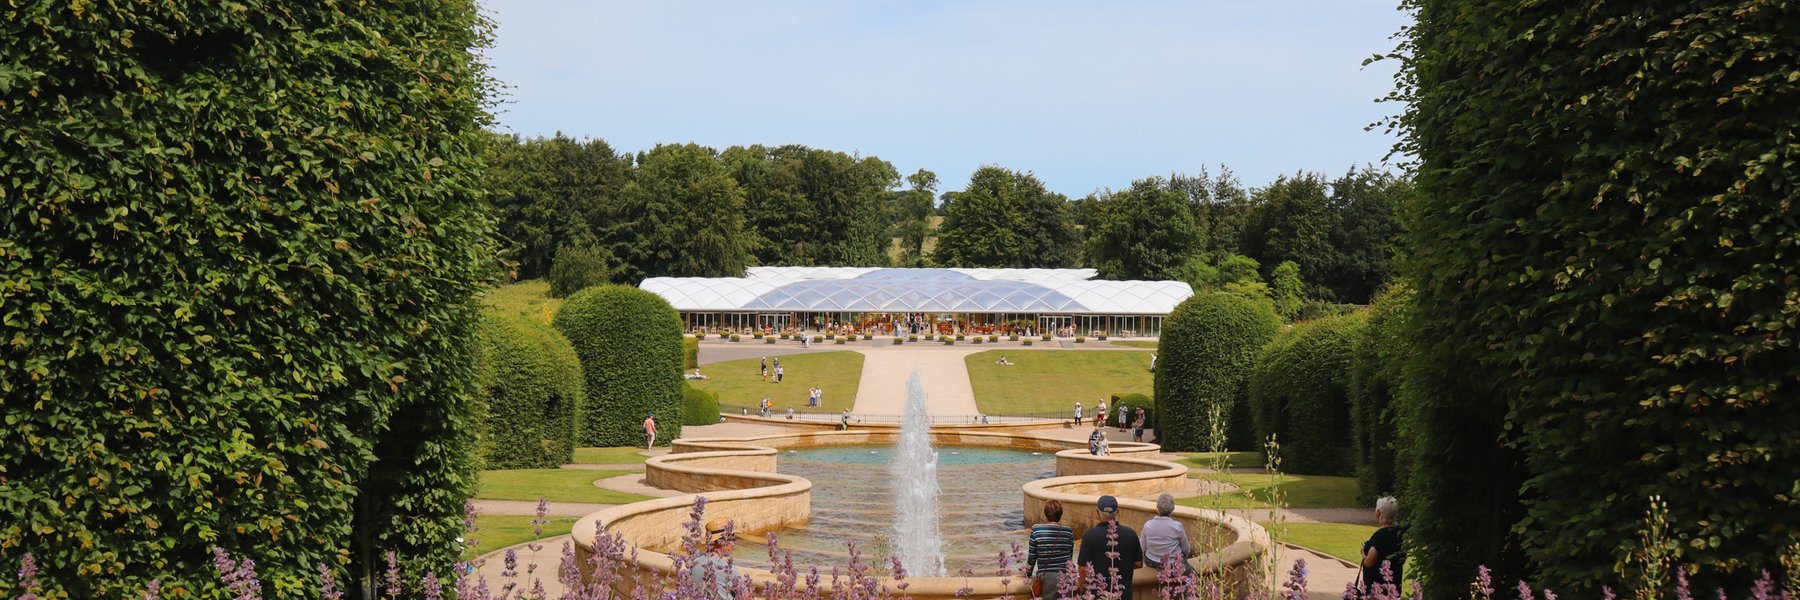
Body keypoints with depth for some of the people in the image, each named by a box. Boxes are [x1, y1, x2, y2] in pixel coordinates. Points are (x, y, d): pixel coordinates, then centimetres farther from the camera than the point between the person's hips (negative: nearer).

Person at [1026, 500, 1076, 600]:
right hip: (1066, 575, 2)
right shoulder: (1068, 531, 0)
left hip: (1047, 576, -2)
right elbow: (1070, 555, 12)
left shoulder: (1036, 530, -6)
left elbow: (1032, 556, 0)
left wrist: (1028, 573, 15)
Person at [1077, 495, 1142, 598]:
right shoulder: (1130, 534, -6)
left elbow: (1083, 568, -14)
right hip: (1123, 593, 2)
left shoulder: (1090, 535, -15)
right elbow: (1138, 563, 2)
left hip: (1096, 593, -2)